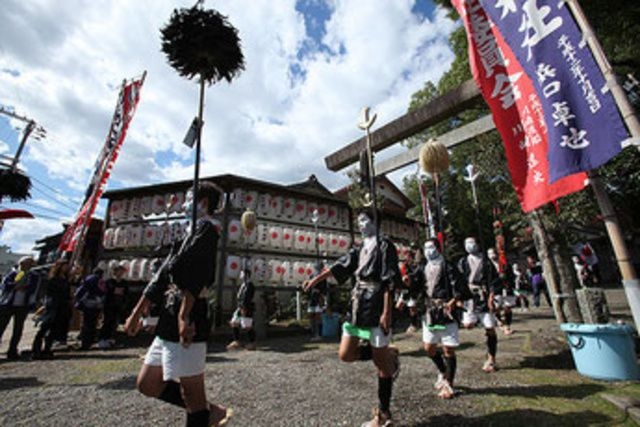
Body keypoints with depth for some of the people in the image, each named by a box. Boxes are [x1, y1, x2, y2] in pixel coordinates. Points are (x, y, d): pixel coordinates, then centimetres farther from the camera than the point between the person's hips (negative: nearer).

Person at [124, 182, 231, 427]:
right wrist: (137, 312, 23)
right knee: (147, 384, 18)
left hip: (186, 323, -10)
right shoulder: (192, 231, 22)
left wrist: (184, 317, -27)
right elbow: (163, 275, 22)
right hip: (168, 323, 10)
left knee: (191, 392, 0)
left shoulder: (205, 227, -6)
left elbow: (194, 274, -20)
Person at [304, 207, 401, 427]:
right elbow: (338, 266, 8)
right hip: (357, 305, 7)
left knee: (381, 362, 5)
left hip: (376, 306, -7)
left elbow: (389, 281, -13)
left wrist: (386, 313, -17)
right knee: (345, 355, 8)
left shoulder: (384, 245, -6)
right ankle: (389, 354, 25)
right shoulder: (359, 249, 15)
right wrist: (315, 280, 0)